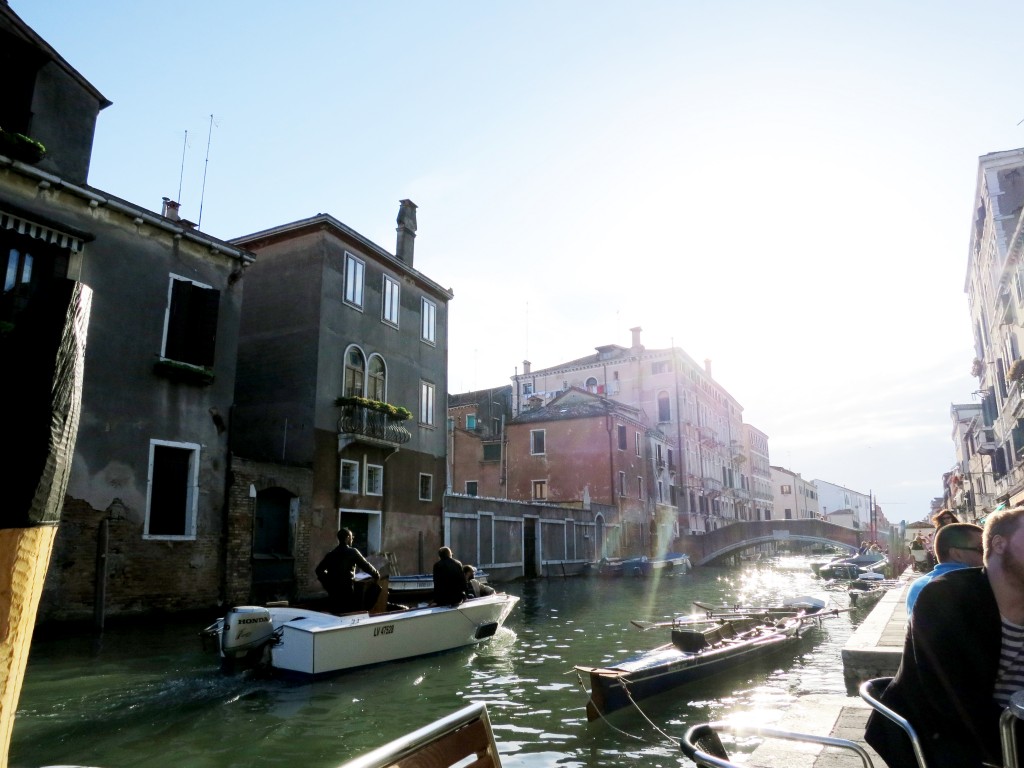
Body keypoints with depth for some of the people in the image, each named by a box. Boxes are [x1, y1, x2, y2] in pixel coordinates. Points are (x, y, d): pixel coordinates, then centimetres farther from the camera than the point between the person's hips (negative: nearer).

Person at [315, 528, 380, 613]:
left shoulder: (330, 554, 11)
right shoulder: (352, 552, -4)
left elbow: (319, 570, 14)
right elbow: (366, 566, -2)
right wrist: (376, 575, 13)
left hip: (333, 591, 6)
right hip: (346, 590, -6)